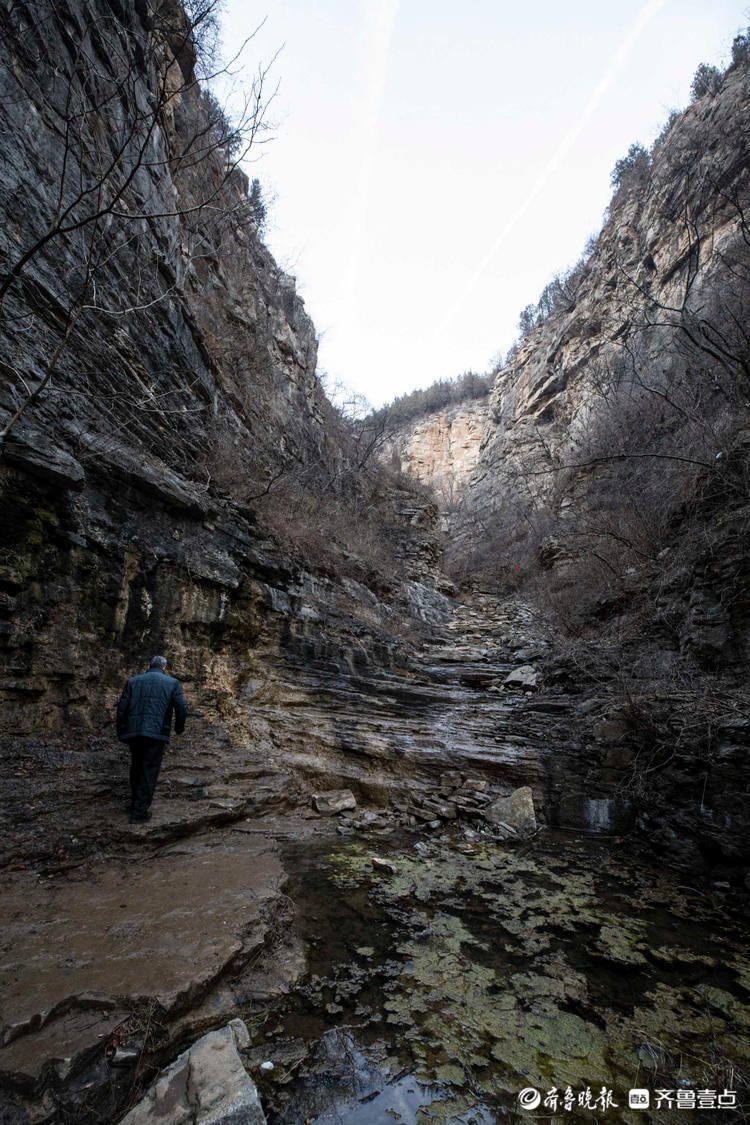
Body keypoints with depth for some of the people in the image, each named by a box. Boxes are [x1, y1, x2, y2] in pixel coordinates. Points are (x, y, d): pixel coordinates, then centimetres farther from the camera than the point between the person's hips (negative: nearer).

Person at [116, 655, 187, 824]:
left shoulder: (133, 681, 11)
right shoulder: (172, 683, 4)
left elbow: (122, 708, 5)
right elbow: (181, 708, -5)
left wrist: (121, 732, 14)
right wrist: (179, 727, 11)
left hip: (134, 732, 4)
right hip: (156, 732, -3)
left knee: (136, 767, 21)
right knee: (149, 771, 5)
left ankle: (137, 802, 36)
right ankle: (139, 811, 6)